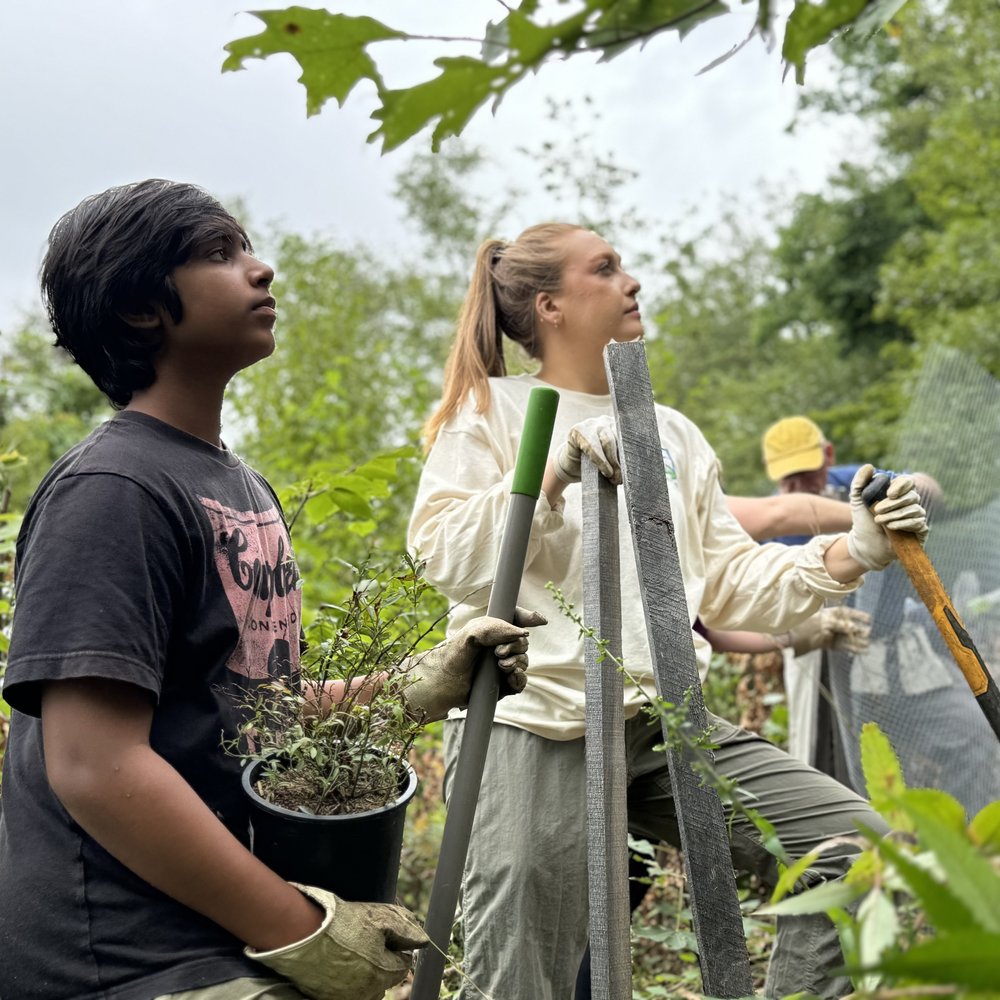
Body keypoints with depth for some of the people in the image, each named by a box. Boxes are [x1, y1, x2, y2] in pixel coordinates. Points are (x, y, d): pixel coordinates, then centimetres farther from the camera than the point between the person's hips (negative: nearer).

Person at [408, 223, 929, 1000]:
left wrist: (853, 554, 2)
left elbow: (728, 586, 14)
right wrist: (552, 475, -21)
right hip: (532, 731, -5)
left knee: (860, 847, -4)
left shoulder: (673, 432, 18)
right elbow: (444, 556, -10)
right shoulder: (490, 410, 3)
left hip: (664, 724, 5)